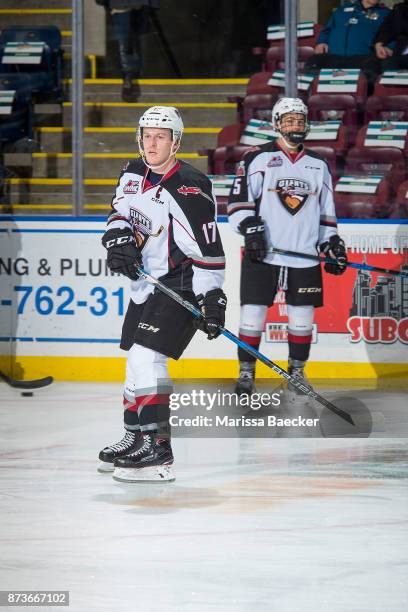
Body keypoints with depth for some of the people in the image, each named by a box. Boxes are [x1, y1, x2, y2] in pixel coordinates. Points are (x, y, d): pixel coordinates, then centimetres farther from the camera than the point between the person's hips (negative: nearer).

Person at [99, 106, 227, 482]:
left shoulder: (189, 189, -21)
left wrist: (212, 298, -22)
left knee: (146, 356, -20)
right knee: (138, 360, 17)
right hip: (146, 282, 9)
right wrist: (119, 237, -3)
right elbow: (122, 211, 19)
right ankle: (136, 437, 32)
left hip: (181, 286, -9)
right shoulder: (134, 174, 5)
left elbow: (207, 247, -21)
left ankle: (157, 450, -22)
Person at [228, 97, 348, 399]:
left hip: (304, 256, 3)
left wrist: (331, 242, 12)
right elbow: (239, 198, -5)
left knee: (302, 318, 5)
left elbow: (326, 211, 20)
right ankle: (246, 373, 7)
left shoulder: (318, 165, 14)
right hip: (262, 254, -3)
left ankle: (297, 373, 19)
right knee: (252, 314, -4)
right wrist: (250, 228, -16)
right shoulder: (258, 158, 1)